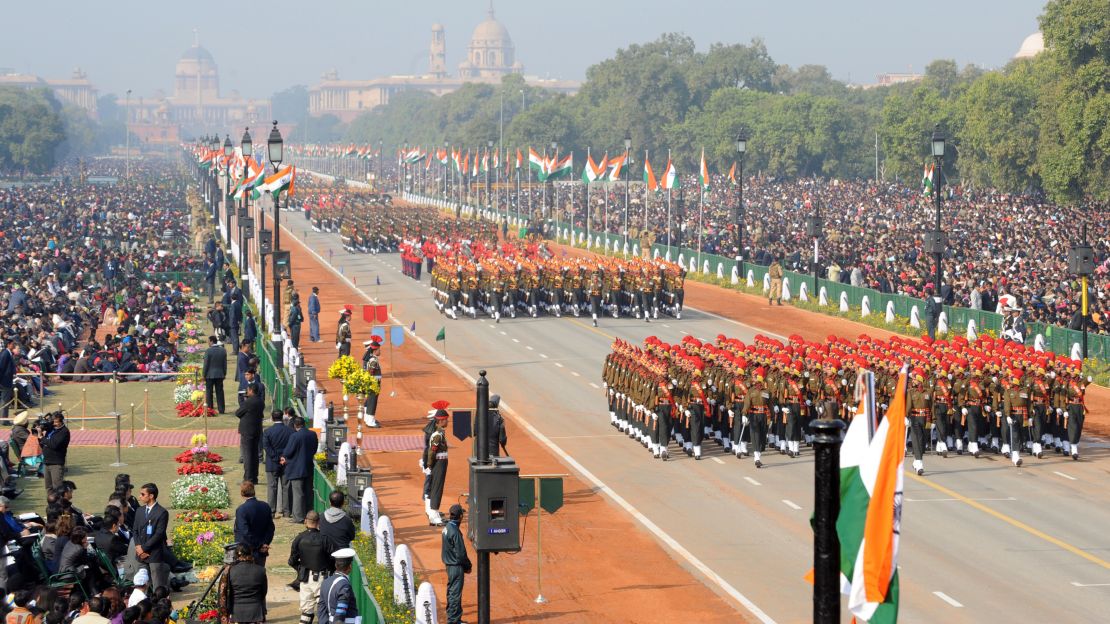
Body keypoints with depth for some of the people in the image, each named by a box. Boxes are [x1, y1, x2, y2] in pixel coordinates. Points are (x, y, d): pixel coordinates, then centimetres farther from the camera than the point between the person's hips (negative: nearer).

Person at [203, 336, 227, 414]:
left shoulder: (208, 351, -13)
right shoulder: (223, 351, 2)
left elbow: (206, 364, -11)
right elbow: (225, 364, 7)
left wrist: (204, 375, -2)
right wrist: (224, 374, 16)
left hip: (210, 375, -4)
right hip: (220, 375, 4)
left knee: (209, 392, 4)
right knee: (220, 392, 8)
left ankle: (209, 409, 4)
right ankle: (221, 409, 7)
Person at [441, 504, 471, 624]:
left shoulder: (447, 528, 5)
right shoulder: (455, 532, -23)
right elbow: (461, 553, -21)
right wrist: (468, 566, -5)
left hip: (449, 564, 9)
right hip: (456, 567, -9)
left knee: (451, 592, 18)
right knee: (455, 593, -2)